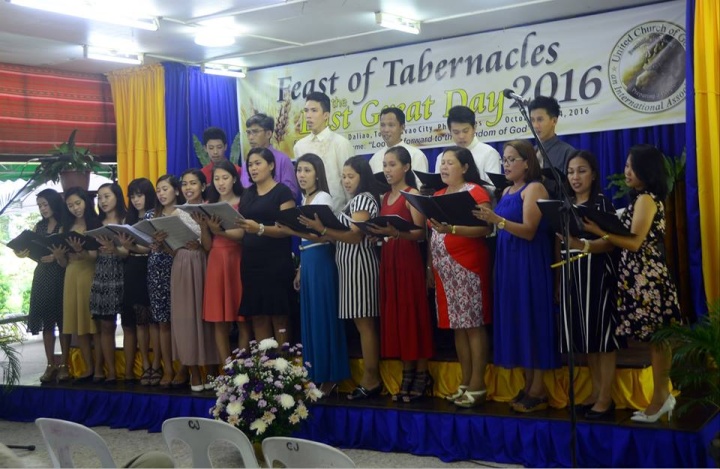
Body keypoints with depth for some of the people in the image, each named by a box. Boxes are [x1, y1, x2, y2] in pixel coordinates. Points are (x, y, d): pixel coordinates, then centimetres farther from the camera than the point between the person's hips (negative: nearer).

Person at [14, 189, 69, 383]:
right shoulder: (39, 226, 13)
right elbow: (33, 250, 7)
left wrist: (55, 256, -28)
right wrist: (23, 253, -12)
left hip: (60, 276, -5)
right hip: (42, 276, 5)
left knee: (62, 319, -2)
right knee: (46, 319, 4)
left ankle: (64, 364, 2)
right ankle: (51, 365, 7)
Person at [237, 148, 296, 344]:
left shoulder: (282, 191, -3)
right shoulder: (247, 195, 16)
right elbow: (241, 231, 16)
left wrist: (259, 228, -27)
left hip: (276, 263, -6)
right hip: (251, 263, 6)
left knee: (278, 317, -4)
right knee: (257, 317, 6)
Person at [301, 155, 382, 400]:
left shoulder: (364, 198, -9)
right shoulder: (355, 200, 20)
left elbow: (356, 236, -19)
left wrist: (323, 229, -24)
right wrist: (321, 231, 3)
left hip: (360, 265, -10)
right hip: (351, 266, 10)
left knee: (364, 322, -8)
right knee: (362, 323, 8)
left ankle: (372, 380, -5)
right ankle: (369, 378, 10)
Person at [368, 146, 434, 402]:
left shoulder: (412, 194, -5)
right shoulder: (385, 197, 16)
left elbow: (421, 232, -14)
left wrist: (395, 232, -28)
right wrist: (377, 233, -1)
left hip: (408, 258, -7)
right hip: (388, 258, 7)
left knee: (412, 314, -4)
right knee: (395, 316, 6)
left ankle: (422, 376, 3)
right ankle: (407, 376, 12)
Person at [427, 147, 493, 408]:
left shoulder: (476, 192, -6)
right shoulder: (438, 195, 17)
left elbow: (485, 228, -16)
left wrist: (451, 228, -25)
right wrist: (430, 267, 13)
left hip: (468, 267, -7)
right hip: (445, 269, 7)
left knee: (474, 324, -6)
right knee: (457, 325, 9)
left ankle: (478, 387, -2)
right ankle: (465, 383, 15)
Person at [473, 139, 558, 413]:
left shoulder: (534, 188, -8)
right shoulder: (506, 192, 16)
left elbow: (529, 231, -19)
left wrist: (497, 220, -29)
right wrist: (488, 219, 0)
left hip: (529, 262, -8)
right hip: (508, 261, 8)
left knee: (532, 317, -5)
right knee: (517, 318, 8)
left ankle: (538, 391, 0)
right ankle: (528, 386, 15)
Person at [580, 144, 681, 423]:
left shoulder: (646, 199, -12)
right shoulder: (642, 199, 17)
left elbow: (635, 243, -19)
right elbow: (620, 240, 13)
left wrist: (598, 230, -21)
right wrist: (584, 245, 6)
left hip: (648, 276, -10)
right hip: (639, 275, 10)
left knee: (657, 336, -3)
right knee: (655, 337, 10)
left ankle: (660, 398, 2)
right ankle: (662, 396, 15)